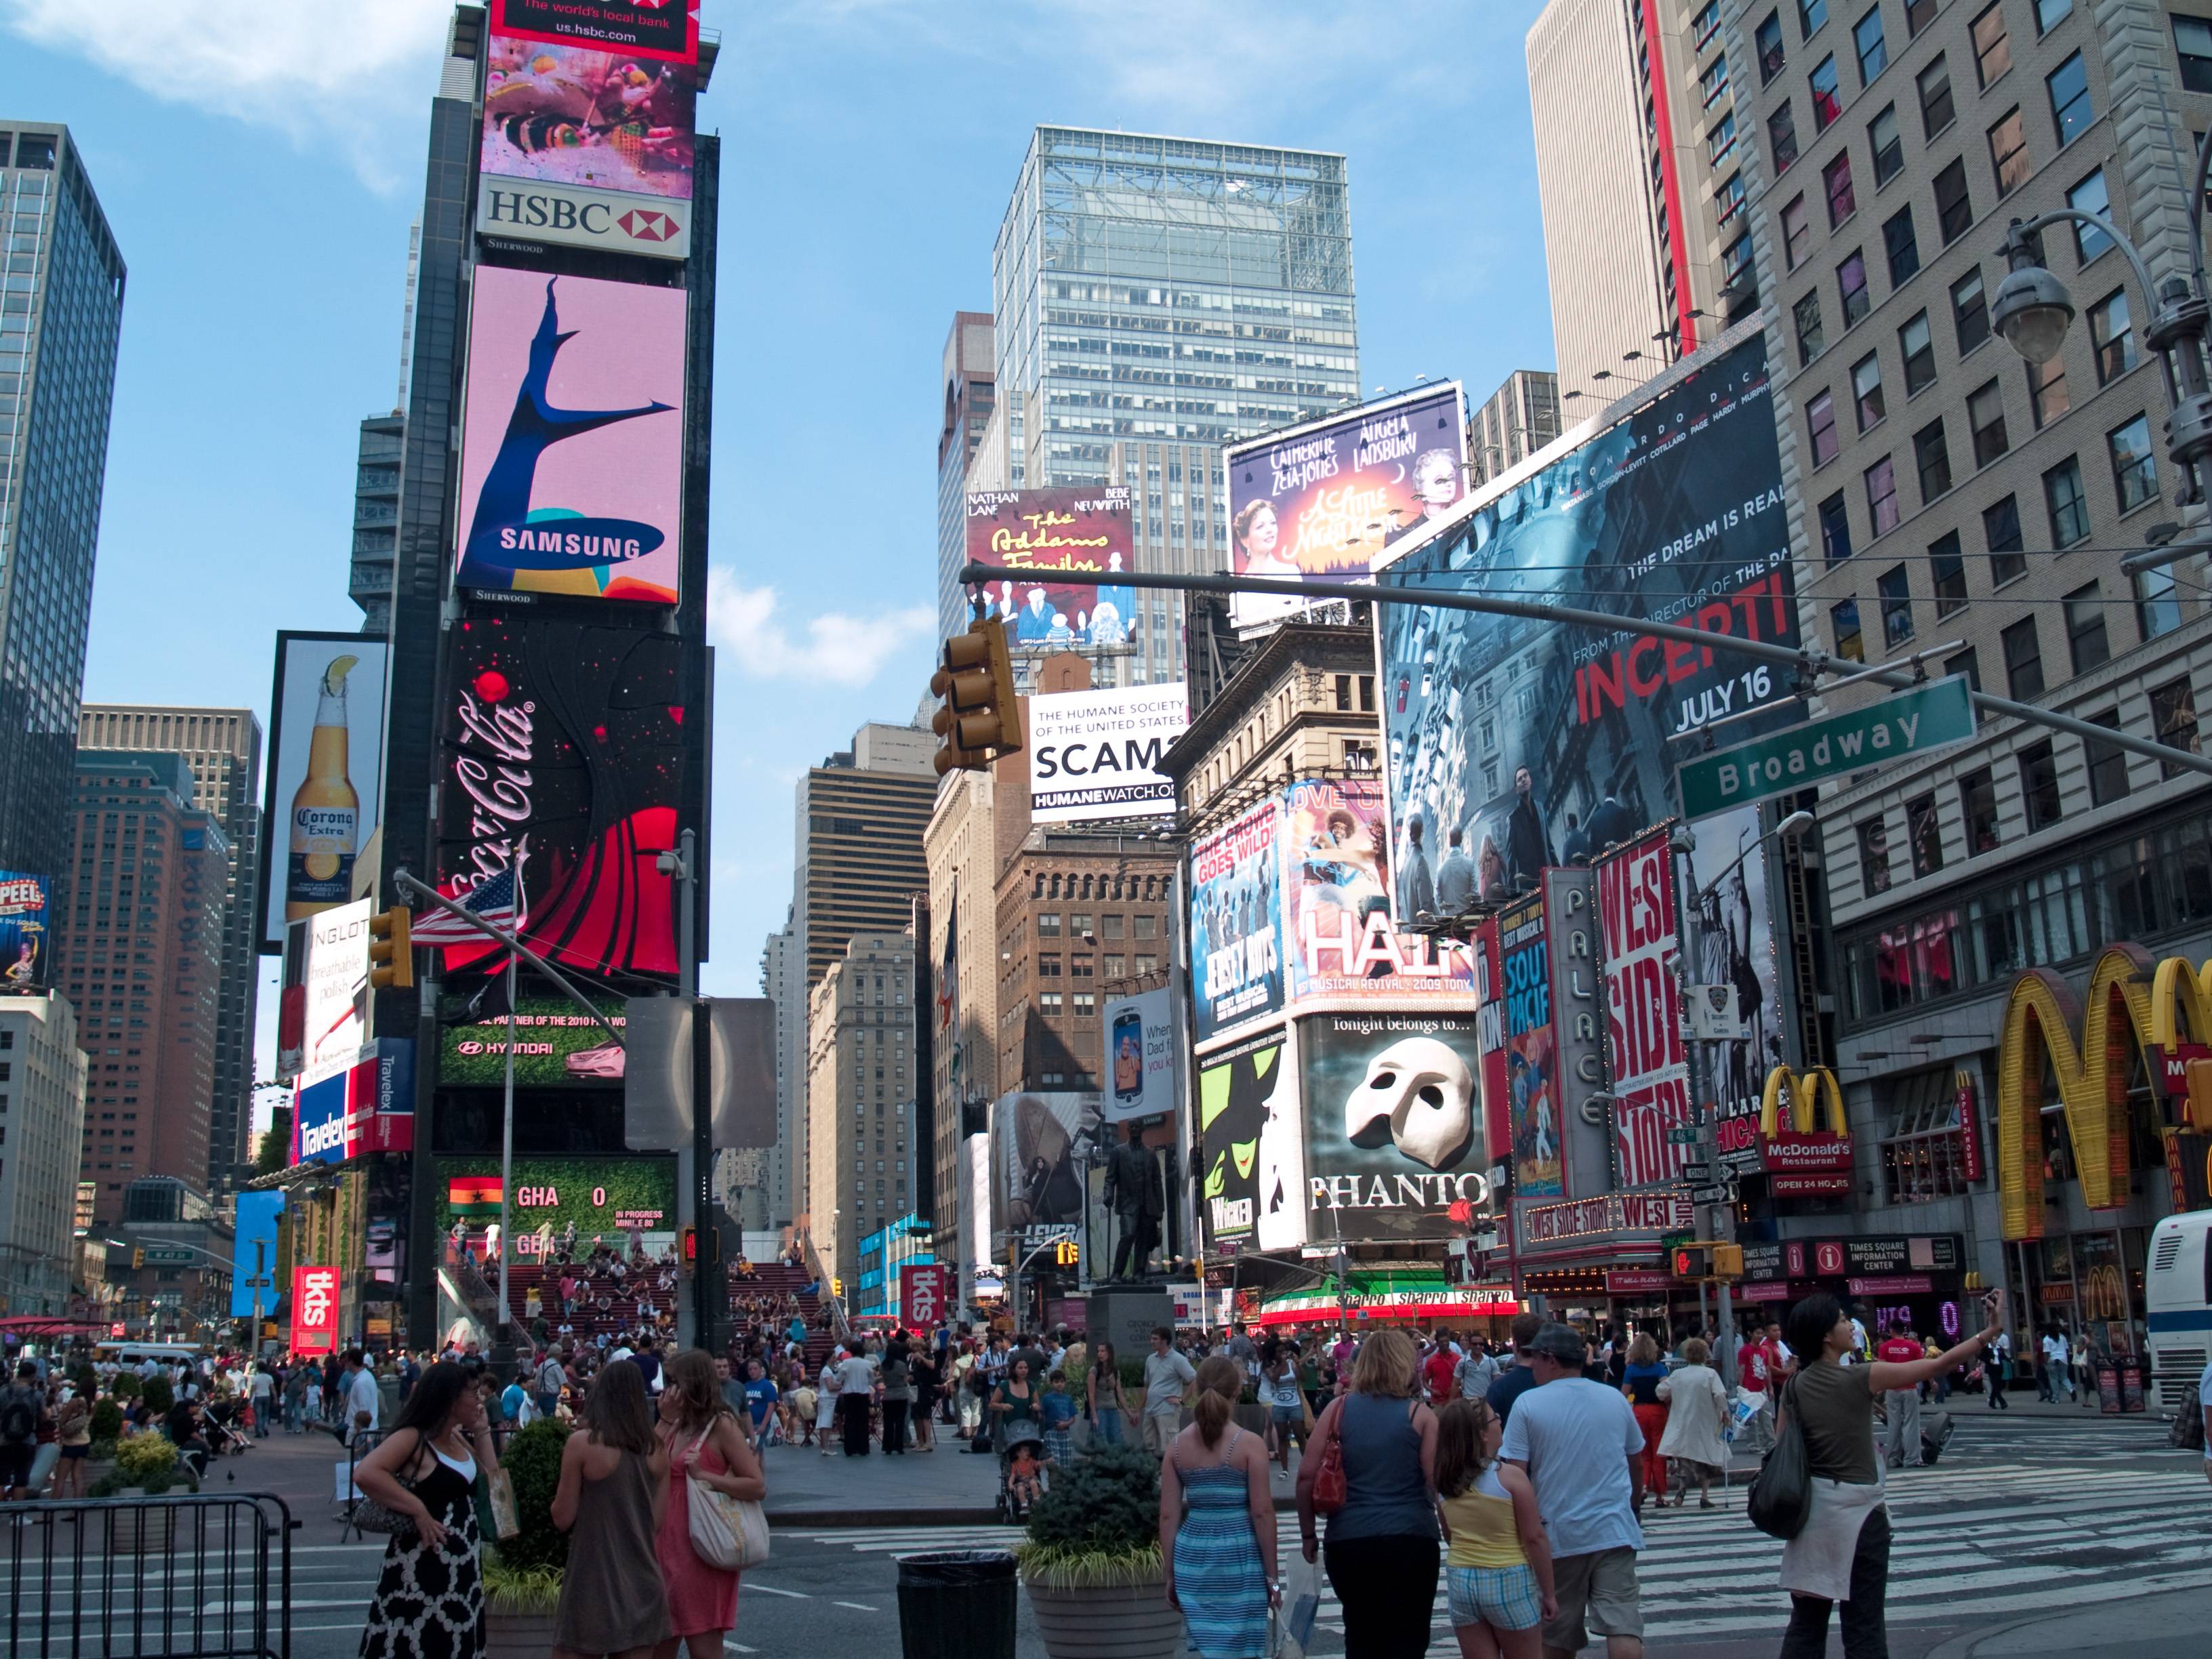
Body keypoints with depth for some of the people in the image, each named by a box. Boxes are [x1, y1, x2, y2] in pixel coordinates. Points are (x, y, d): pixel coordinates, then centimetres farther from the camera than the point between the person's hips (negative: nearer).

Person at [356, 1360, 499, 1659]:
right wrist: (419, 1511, -24)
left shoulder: (461, 1442, 12)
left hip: (463, 1567, 8)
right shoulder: (413, 1438, -13)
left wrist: (482, 1433, 7)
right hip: (422, 1569, -8)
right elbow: (365, 1473, -27)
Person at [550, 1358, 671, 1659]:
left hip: (594, 1584, -4)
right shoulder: (657, 1449, 3)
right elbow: (658, 1521, 7)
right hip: (642, 1583, 4)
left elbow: (563, 1518, -6)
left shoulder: (582, 1444, -10)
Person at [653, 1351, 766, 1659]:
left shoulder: (721, 1425, -10)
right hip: (667, 1547, 8)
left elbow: (758, 1487, -15)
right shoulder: (677, 1426, 12)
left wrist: (703, 1475, -20)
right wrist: (665, 1420, -3)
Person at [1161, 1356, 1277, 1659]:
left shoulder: (1177, 1446, 2)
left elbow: (1168, 1516, 3)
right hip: (1239, 1554, -4)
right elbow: (1262, 1512, -9)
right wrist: (1271, 1575, -1)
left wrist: (1170, 1575, 12)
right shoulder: (1249, 1444, -9)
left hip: (1193, 1555, 4)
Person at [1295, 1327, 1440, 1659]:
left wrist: (1307, 1535, 12)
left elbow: (1307, 1475, 1)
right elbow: (1436, 1483, -6)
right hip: (1409, 1541, -2)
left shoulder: (1339, 1408, 3)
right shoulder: (1420, 1415, -2)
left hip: (1347, 1541, 2)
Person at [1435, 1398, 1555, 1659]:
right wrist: (1548, 1593, -4)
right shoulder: (1510, 1478, -14)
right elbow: (1534, 1539, -11)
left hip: (1460, 1581, 4)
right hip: (1508, 1582, -4)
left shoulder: (1444, 1483, 1)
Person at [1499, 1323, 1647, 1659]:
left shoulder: (1528, 1404, -7)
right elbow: (1637, 1463, 16)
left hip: (1558, 1536, -2)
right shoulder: (1615, 1399, 5)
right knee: (1623, 1626, -4)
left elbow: (1515, 1474, -10)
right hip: (1614, 1531, 2)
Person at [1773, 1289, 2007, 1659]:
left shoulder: (1794, 1387, 1)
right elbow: (1937, 1364, -6)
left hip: (1811, 1506, 5)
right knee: (1863, 1628, 4)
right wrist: (1991, 1331, 1)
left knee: (1806, 1623, 10)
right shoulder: (1860, 1378, -12)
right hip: (1856, 1509, -5)